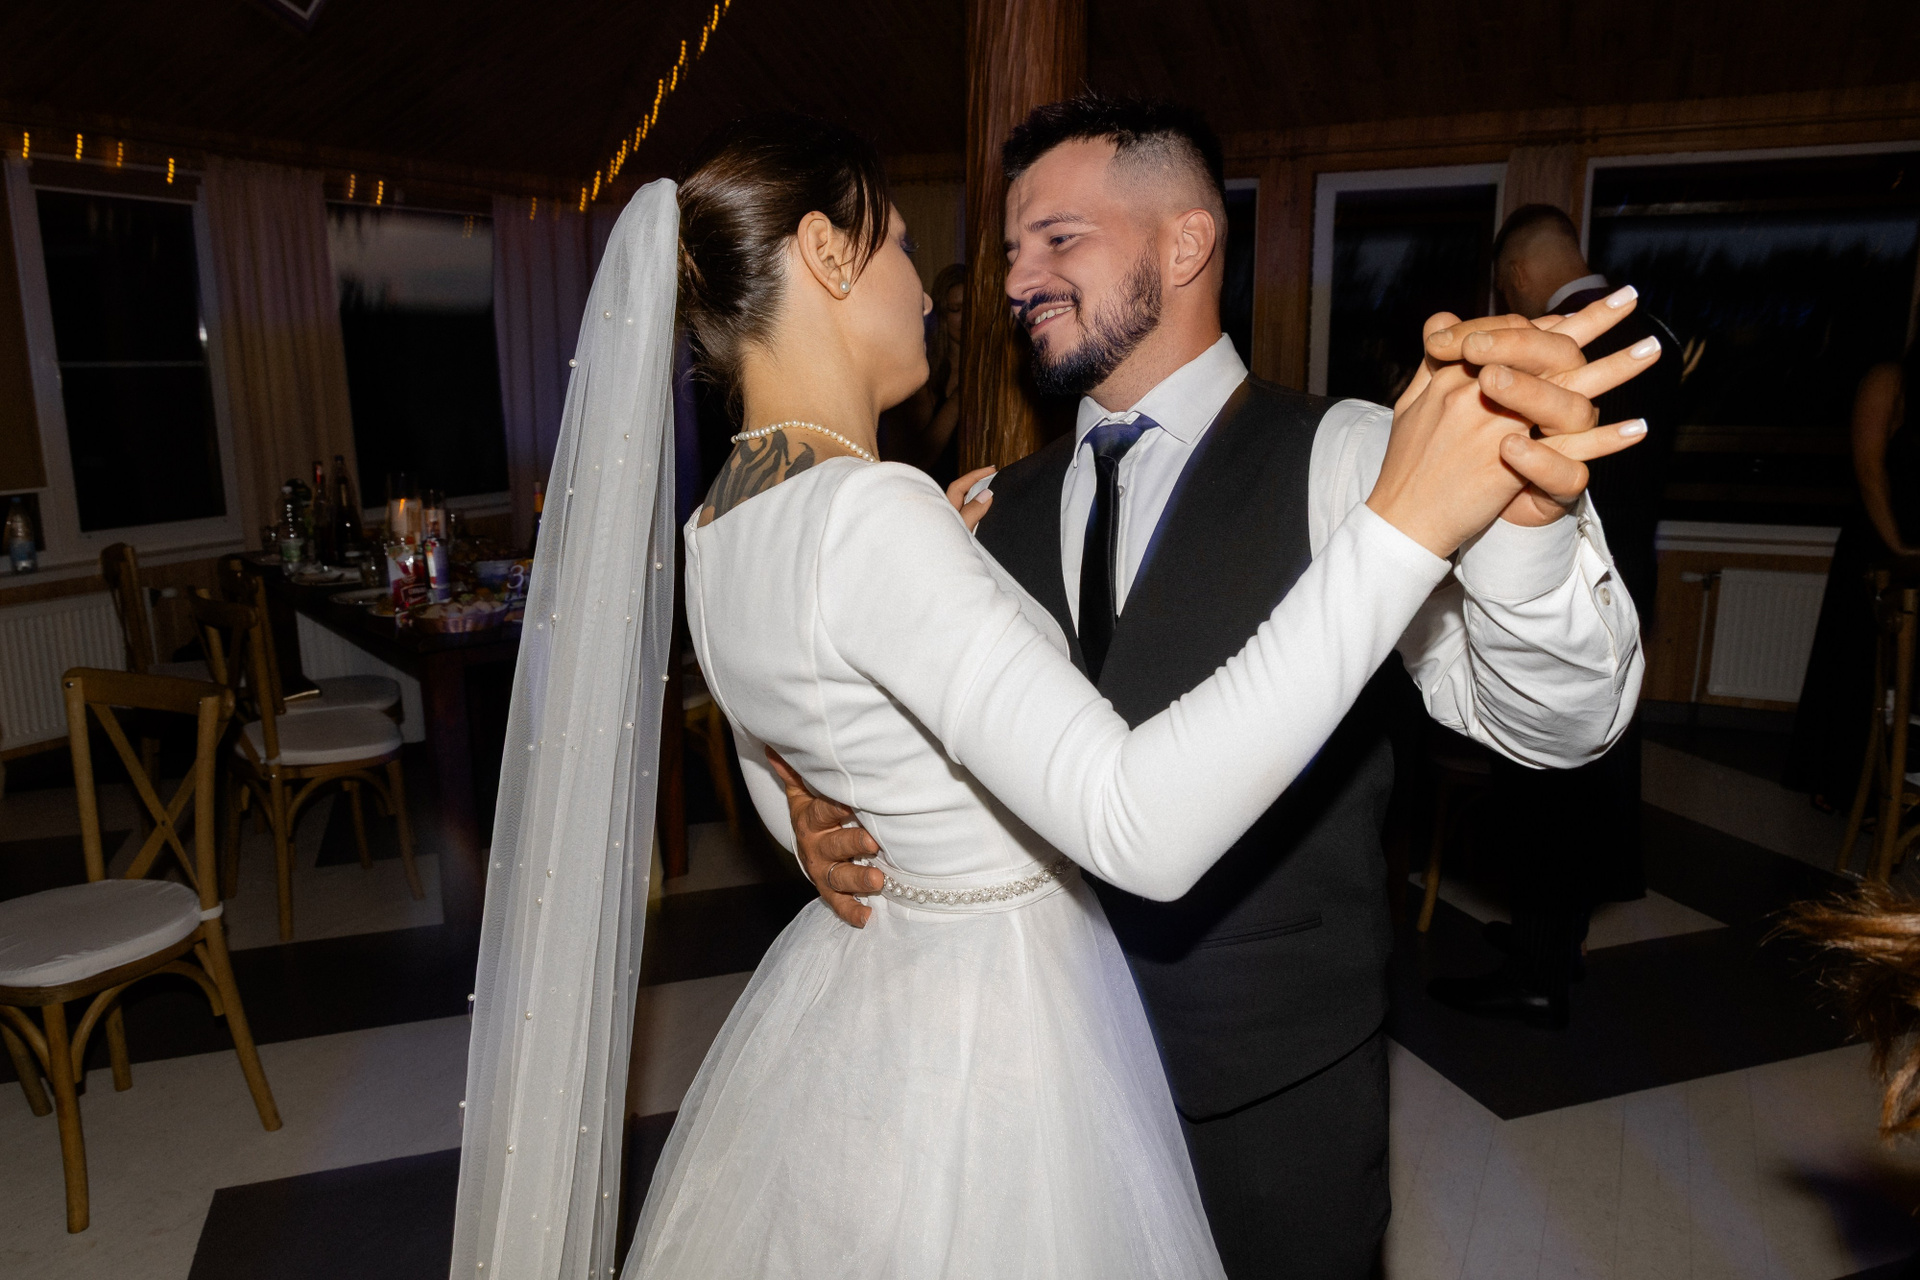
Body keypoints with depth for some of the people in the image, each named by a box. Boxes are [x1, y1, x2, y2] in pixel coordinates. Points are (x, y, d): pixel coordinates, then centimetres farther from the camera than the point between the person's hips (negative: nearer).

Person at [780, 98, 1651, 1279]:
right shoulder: (1008, 509, 3)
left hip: (1271, 1092, -4)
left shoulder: (1342, 459, -13)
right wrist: (838, 815, -13)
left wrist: (1522, 507, -42)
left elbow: (1554, 721, -23)